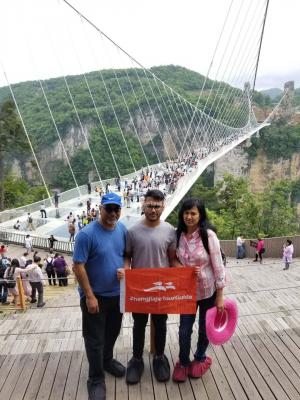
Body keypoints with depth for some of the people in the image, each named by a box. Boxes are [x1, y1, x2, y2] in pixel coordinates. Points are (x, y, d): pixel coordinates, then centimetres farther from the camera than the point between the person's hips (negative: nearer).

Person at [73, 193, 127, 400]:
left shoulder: (122, 229, -3)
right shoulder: (87, 234, -22)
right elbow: (78, 267, -20)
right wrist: (89, 296, -19)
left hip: (117, 293, 6)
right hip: (95, 296, -5)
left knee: (112, 332, 24)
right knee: (95, 339, 8)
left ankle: (108, 360, 48)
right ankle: (96, 379, 27)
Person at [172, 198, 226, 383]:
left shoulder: (208, 235, -19)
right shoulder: (179, 235, -6)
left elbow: (218, 266, -16)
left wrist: (220, 296, -13)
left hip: (208, 291, -3)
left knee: (205, 328, 17)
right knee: (184, 329, 10)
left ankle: (200, 358, 44)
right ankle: (183, 362, 36)